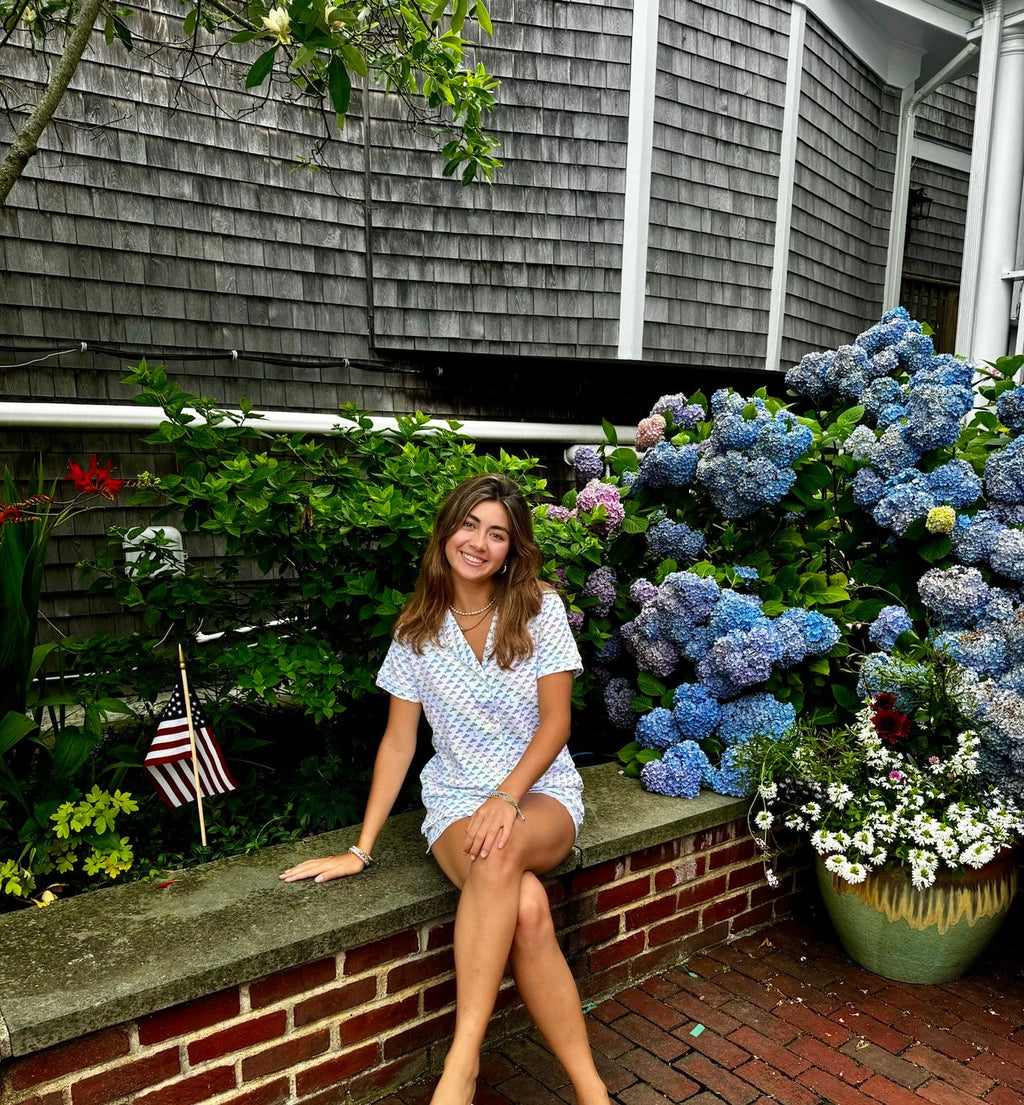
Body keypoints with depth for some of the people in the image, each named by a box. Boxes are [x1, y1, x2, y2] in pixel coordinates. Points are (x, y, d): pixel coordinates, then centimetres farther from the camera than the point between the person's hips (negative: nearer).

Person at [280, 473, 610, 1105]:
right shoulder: (418, 630, 2)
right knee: (526, 910, -32)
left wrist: (507, 797, -24)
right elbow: (399, 742, 5)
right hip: (458, 799, 1)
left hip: (542, 793, -1)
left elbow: (556, 721, -7)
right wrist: (361, 850, 0)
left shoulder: (540, 610, -2)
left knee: (500, 854, -38)